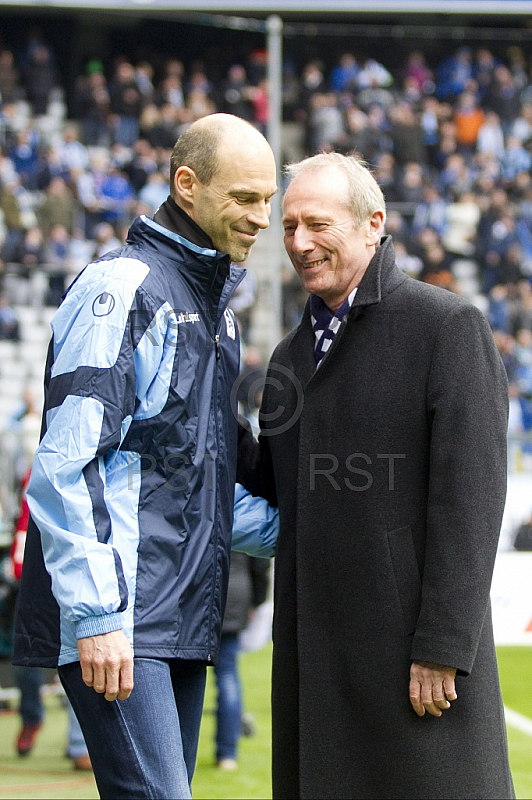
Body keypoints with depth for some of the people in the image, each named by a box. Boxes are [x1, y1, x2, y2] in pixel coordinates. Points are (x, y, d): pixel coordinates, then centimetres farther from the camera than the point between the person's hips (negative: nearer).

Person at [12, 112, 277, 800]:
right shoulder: (122, 287, -9)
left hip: (183, 618, 9)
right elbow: (66, 467, -16)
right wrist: (97, 613, -21)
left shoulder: (215, 305, 20)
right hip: (118, 620, -9)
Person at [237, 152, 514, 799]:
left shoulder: (446, 327, -6)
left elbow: (470, 496, -12)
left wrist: (442, 649, -17)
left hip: (411, 646, -7)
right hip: (313, 650, 7)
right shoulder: (293, 354, 18)